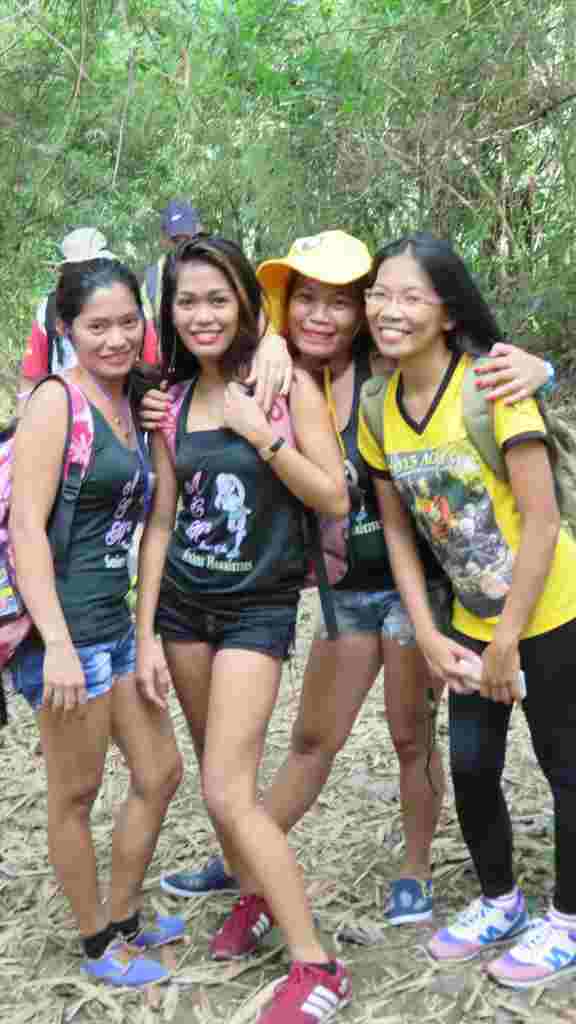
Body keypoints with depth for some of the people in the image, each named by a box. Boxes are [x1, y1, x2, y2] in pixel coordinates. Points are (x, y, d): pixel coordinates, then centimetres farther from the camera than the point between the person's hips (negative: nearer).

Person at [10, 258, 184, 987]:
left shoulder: (129, 400, 11)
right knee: (76, 792, 7)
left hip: (116, 620, 9)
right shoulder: (54, 402, -12)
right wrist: (58, 643, -25)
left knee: (160, 772, 17)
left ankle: (124, 920, 36)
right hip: (65, 625, -9)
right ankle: (97, 945, 26)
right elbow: (25, 527, -19)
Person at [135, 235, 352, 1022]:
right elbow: (160, 521, 4)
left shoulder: (288, 383, -9)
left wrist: (260, 432, -20)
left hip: (259, 607, -5)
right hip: (182, 603, 5)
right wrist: (145, 632, 3)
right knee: (217, 775, 15)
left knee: (229, 794, -11)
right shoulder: (173, 400, 3)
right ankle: (256, 897, 39)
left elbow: (334, 498, -12)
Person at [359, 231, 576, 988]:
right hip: (470, 623, 6)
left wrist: (507, 641, -18)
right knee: (470, 767, 13)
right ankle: (499, 903, 37)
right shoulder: (380, 407, -4)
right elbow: (397, 527, 2)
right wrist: (428, 635, -4)